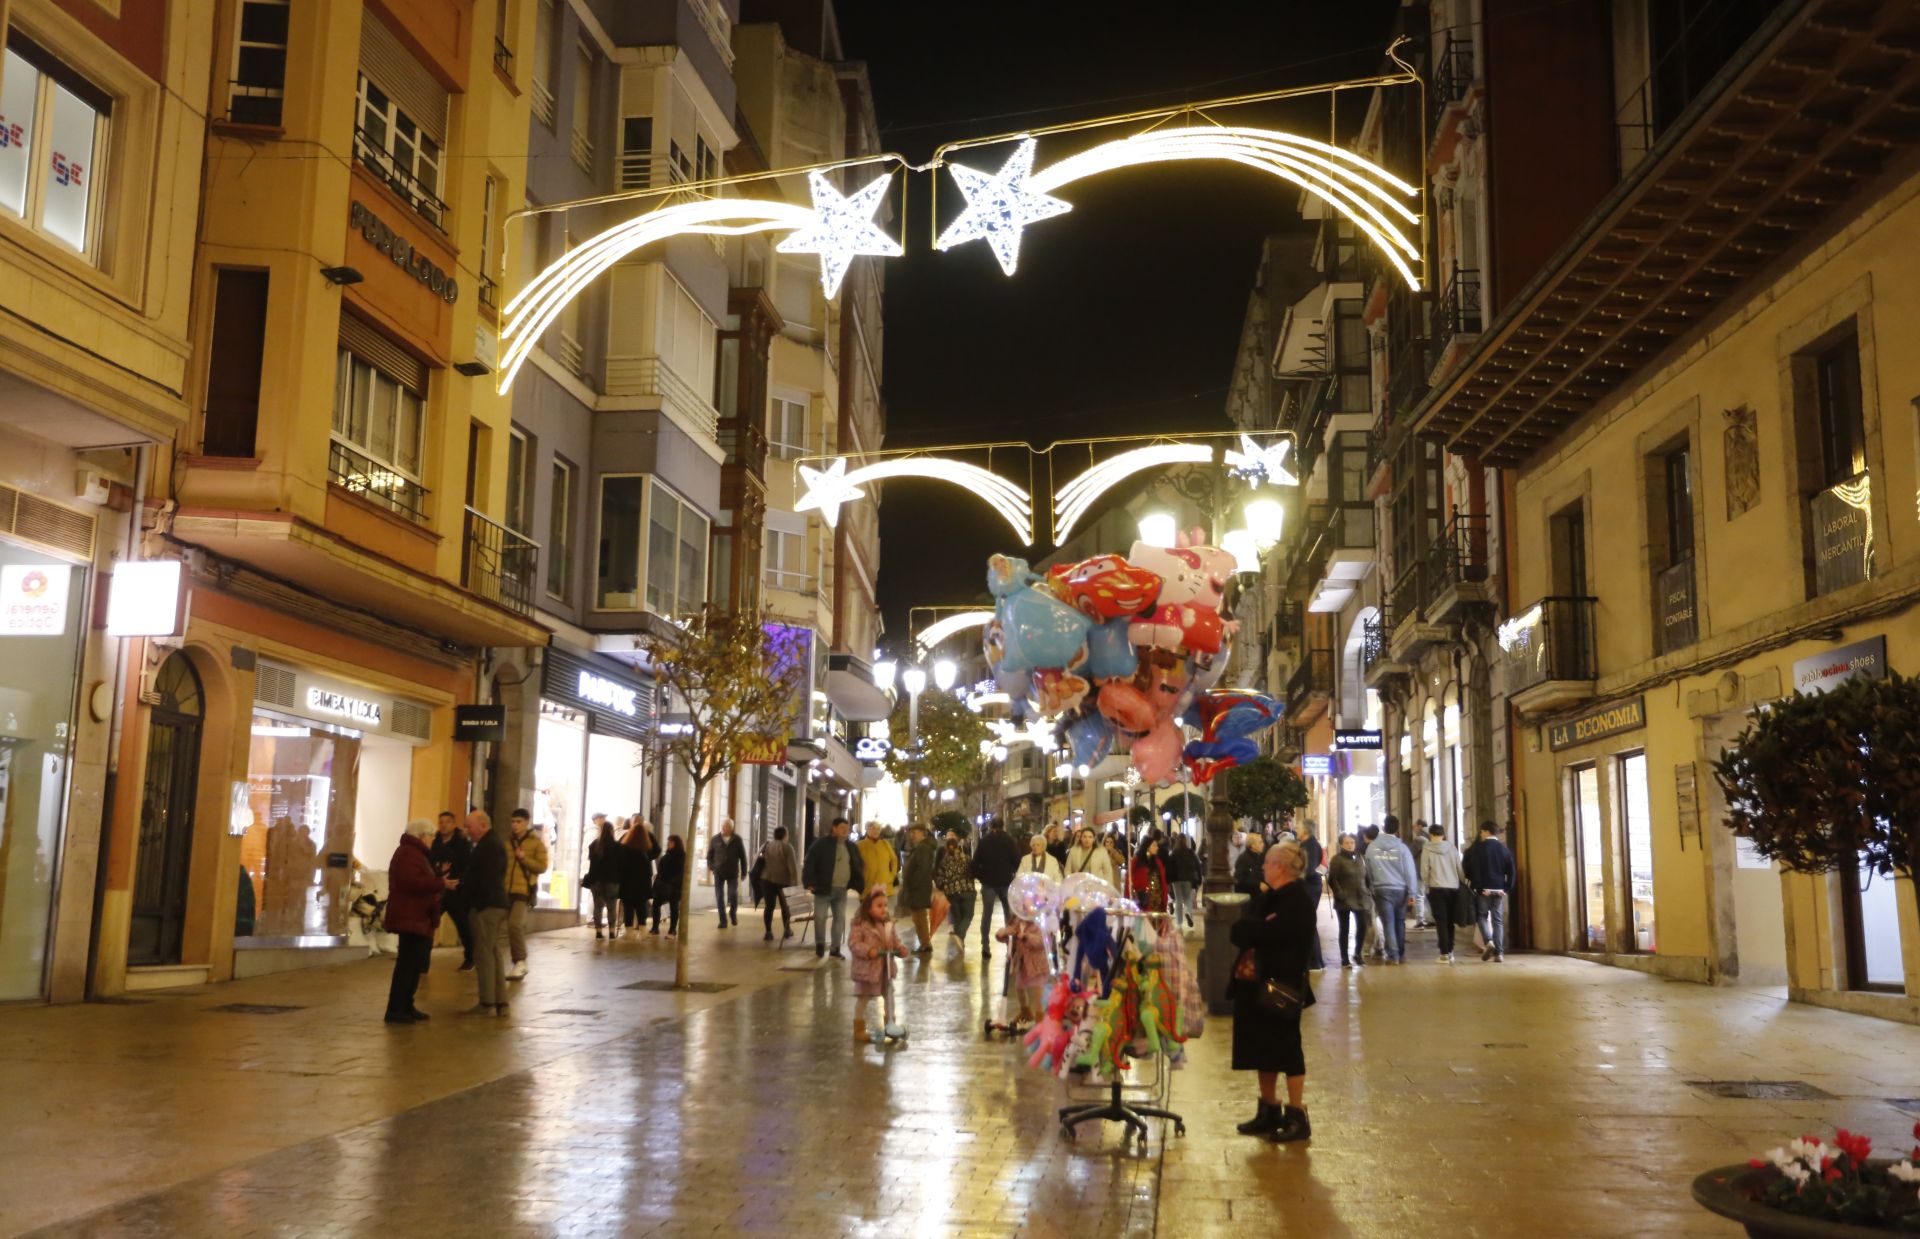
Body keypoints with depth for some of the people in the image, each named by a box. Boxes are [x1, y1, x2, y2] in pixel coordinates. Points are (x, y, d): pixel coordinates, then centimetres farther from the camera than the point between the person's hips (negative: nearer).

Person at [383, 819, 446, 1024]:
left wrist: (437, 880, 15)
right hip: (411, 918, -11)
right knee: (408, 964, -12)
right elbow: (412, 882, -26)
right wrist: (440, 883, -20)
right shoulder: (408, 854, -14)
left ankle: (406, 1006, 19)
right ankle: (395, 1010, -11)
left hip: (418, 918, 11)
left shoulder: (415, 853, 23)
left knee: (415, 964, 13)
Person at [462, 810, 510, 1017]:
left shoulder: (488, 845, -15)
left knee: (484, 955, -7)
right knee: (495, 954, 11)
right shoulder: (496, 841, 18)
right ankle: (500, 1002, 13)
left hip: (485, 905, -10)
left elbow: (480, 878, -20)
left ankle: (487, 1003, -6)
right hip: (497, 904, 10)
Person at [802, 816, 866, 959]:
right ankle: (820, 945, 15)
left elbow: (858, 866, 19)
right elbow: (810, 864, -11)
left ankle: (835, 949, 14)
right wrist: (810, 882, -18)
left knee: (840, 919, 6)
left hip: (842, 890, 5)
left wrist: (859, 884, 8)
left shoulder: (851, 847, 11)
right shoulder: (821, 844, -8)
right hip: (824, 888, -5)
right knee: (820, 917, -2)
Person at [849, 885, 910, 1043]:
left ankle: (891, 1023, 35)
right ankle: (859, 1029, 15)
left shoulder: (888, 924, 2)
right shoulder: (861, 926, -19)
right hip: (867, 969, -6)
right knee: (863, 999, 5)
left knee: (889, 996, 18)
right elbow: (853, 943, -22)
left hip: (885, 969, 6)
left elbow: (895, 940, 8)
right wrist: (868, 950, -35)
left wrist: (901, 948, -11)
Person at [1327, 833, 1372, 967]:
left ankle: (1358, 954, 17)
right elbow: (1332, 880, -10)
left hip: (1360, 899, 5)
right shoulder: (1337, 859, -5)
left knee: (1362, 926, -3)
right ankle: (1344, 958, 12)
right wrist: (1340, 894, -19)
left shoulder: (1359, 858, 14)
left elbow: (1366, 877, 18)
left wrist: (1369, 892, 6)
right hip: (1344, 900, -5)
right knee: (1344, 929, 3)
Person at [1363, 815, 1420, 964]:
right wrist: (1412, 893, -3)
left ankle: (1393, 955, -5)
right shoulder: (1402, 847, -6)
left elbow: (1369, 872, 5)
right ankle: (1401, 954, 20)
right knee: (1400, 922, 14)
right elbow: (1410, 872, -6)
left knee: (1388, 923, 1)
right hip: (1400, 889, 0)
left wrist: (1374, 886, 14)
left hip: (1382, 889, 0)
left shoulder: (1372, 848, -2)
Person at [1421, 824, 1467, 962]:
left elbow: (1424, 872, -5)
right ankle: (1450, 951, 17)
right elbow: (1460, 869, 3)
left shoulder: (1427, 850, -6)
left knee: (1441, 922, 1)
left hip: (1437, 889, -3)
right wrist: (1459, 883, 13)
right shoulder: (1452, 848, 2)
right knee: (1450, 921, 14)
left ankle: (1444, 953, -3)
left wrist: (1427, 886, 9)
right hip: (1453, 888, 3)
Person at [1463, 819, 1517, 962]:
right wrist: (1508, 890, 3)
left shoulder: (1476, 848, -4)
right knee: (1498, 920, 7)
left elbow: (1466, 869, -8)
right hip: (1499, 890, 3)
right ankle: (1499, 952, 3)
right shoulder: (1504, 849, 5)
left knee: (1482, 916, 12)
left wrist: (1473, 885, -3)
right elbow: (1511, 872, 2)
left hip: (1482, 890, -3)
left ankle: (1488, 941, -12)